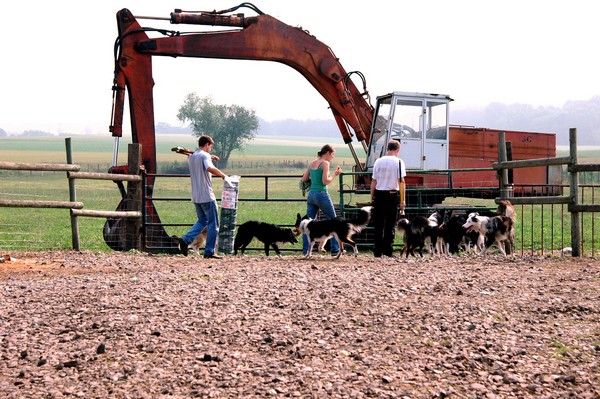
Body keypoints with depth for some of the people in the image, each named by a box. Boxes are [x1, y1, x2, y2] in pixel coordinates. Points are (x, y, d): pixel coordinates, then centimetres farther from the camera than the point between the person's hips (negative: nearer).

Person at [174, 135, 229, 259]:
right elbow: (210, 168, -31)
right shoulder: (205, 156, -10)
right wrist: (223, 175, -18)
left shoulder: (191, 157, 14)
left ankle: (185, 240, 0)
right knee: (213, 224, 3)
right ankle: (209, 251, 3)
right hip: (207, 196, -8)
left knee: (202, 221, 19)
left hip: (196, 197, 8)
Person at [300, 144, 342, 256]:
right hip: (321, 194, -7)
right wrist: (335, 174, -3)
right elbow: (325, 182, -16)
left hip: (311, 195, 7)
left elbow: (304, 179, 13)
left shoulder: (312, 162, 12)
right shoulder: (325, 163, -9)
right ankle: (335, 249, 8)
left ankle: (306, 250, 1)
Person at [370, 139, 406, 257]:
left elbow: (374, 181, 5)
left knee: (378, 224, 8)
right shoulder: (399, 162, -3)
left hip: (379, 194, 2)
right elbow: (401, 181, -7)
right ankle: (388, 251, 3)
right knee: (390, 224, 5)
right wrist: (402, 200, -5)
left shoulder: (378, 161, 4)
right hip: (392, 195, -2)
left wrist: (372, 198, 11)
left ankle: (378, 251, 8)